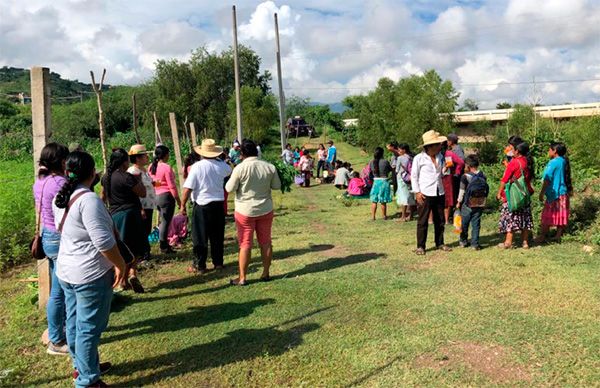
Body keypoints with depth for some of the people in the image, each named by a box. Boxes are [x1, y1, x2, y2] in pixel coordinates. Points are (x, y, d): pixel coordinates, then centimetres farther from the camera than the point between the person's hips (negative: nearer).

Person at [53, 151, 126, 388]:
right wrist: (120, 264, -13)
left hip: (66, 270, 9)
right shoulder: (88, 199, -23)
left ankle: (81, 366, 38)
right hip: (91, 274, -9)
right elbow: (104, 241, -25)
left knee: (75, 322, 21)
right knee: (89, 327, 3)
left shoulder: (60, 199, 5)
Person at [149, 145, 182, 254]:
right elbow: (172, 186, -14)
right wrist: (178, 200, -7)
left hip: (157, 197, 8)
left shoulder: (152, 167, 7)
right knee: (166, 222, -1)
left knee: (163, 221, 18)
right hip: (167, 196, -8)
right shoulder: (166, 167, -15)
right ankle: (164, 247, 4)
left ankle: (164, 244, 25)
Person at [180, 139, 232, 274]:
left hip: (202, 206, -4)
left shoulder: (197, 167, -13)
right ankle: (218, 262, 24)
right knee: (217, 236, 16)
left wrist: (183, 205, -5)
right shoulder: (221, 166, -2)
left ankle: (199, 266, 11)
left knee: (200, 237, 6)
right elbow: (230, 171, 24)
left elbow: (188, 188, -15)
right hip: (218, 205, 4)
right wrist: (218, 159, 27)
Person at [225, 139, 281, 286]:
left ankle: (242, 278, 10)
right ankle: (266, 274, 23)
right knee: (266, 242, 14)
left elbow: (229, 188, -9)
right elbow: (277, 186, 4)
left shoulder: (240, 168, -16)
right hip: (265, 210, 3)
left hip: (245, 211, -3)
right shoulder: (269, 167, -5)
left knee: (245, 244, 4)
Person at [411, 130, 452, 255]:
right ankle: (420, 246, 8)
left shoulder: (440, 156, 8)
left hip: (439, 193, 5)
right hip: (425, 194, -5)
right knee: (423, 221, 0)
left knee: (439, 220, 13)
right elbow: (414, 176, -4)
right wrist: (417, 192, -11)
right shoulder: (419, 158, -7)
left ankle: (440, 243, 26)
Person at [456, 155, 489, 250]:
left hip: (468, 205, -3)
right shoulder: (483, 176, 2)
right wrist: (484, 202, 17)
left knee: (464, 223, 12)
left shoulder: (465, 176, -12)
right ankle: (475, 243, 4)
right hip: (480, 205, 3)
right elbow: (486, 190, 7)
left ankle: (463, 241, 24)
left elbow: (462, 191, -8)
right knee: (476, 224, 7)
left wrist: (459, 202, 3)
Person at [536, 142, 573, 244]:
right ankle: (558, 236, 17)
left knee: (547, 216, -1)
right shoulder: (564, 161, 8)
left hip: (554, 193, -8)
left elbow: (547, 179, -18)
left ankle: (542, 237, 3)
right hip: (563, 193, 8)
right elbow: (566, 178, 15)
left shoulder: (553, 162, -16)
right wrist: (570, 190, 24)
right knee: (560, 216, 12)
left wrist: (542, 193, -15)